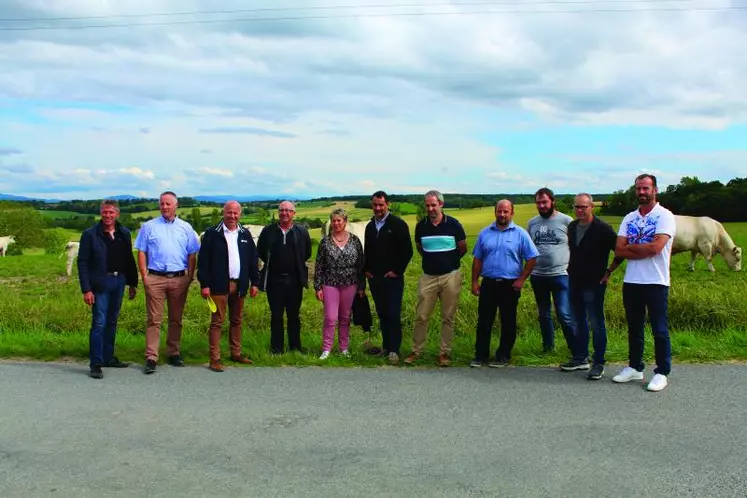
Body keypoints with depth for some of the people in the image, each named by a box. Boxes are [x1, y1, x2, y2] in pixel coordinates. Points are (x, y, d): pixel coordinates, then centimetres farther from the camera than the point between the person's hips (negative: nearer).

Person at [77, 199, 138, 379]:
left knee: (112, 322, 13)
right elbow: (82, 262, -7)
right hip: (100, 283, -5)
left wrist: (133, 283, 11)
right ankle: (95, 364, -2)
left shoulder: (124, 234, 8)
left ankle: (108, 357, 24)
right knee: (99, 322, -7)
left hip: (119, 282, 5)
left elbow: (129, 260, 13)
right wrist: (86, 289, -13)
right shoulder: (90, 234, -5)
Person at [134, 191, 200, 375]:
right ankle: (151, 358, -3)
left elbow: (192, 255, 9)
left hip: (179, 279, 2)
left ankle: (174, 354, 20)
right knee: (154, 320, -3)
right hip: (155, 278, -2)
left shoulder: (186, 227, 9)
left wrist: (190, 277, 2)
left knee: (176, 319, 10)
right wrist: (144, 276, -5)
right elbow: (141, 253, 3)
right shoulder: (149, 226, 5)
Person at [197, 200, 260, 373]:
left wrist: (254, 282, 7)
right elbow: (203, 260, -6)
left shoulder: (245, 234, 10)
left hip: (239, 285, 4)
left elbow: (253, 259, 12)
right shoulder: (212, 234, -3)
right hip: (219, 285, -4)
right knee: (217, 321, -2)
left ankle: (236, 353, 23)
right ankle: (214, 358, 1)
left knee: (237, 321, 12)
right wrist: (204, 284, -11)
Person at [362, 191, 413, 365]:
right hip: (374, 278, 6)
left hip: (392, 278, -6)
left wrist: (397, 271, -11)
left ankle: (394, 350, -1)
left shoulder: (398, 224, -6)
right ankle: (386, 347, 18)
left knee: (393, 315, -7)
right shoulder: (370, 226, 13)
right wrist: (366, 269, 10)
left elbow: (407, 251, -8)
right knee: (382, 314, 10)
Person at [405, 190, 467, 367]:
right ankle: (416, 351, 13)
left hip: (450, 276, -2)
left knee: (448, 317, 5)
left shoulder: (453, 224, -4)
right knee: (421, 316, 1)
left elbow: (463, 248, 7)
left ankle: (445, 353, 14)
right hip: (428, 276, 2)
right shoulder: (421, 226, 3)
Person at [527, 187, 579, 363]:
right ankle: (548, 347, 34)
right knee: (543, 314, 17)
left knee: (565, 315, -11)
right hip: (538, 276, 5)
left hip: (560, 274, -5)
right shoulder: (532, 223, 9)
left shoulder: (566, 221, -4)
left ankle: (579, 356, -8)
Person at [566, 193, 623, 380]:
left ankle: (599, 364, 5)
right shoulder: (572, 227, 8)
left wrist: (608, 271, -8)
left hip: (593, 284, -7)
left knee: (597, 324, -2)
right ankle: (581, 358, 25)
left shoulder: (602, 229, -13)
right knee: (579, 322, 14)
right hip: (574, 282, 7)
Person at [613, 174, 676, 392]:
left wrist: (630, 246, -5)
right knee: (634, 327, 14)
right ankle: (634, 367, 26)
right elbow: (619, 251, 0)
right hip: (631, 282, 6)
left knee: (659, 330, 2)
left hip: (655, 282, -5)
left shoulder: (664, 216, -6)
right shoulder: (629, 218, 11)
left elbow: (655, 247, -20)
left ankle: (662, 373, 12)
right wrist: (643, 250, -13)